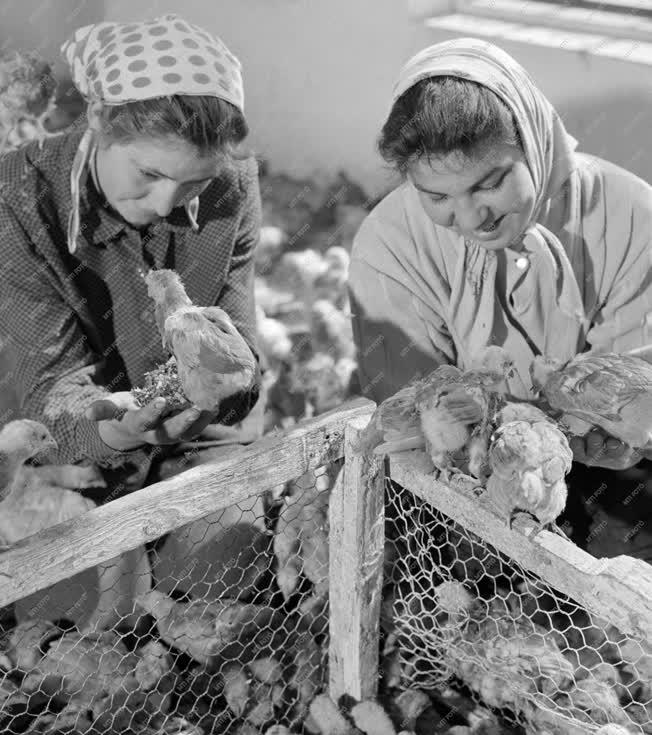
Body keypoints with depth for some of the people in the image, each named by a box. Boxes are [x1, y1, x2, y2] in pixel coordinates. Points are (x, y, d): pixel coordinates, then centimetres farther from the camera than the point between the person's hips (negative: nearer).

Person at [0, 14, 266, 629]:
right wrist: (107, 428, -45)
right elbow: (50, 377, -21)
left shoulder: (233, 185, -13)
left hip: (207, 442, 3)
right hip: (85, 462, -2)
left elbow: (235, 338, -7)